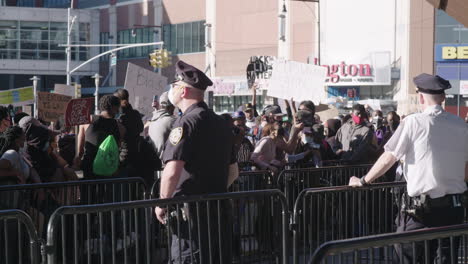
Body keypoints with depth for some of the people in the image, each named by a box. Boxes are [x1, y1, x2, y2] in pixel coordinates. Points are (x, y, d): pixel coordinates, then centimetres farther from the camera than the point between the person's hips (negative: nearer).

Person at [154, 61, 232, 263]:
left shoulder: (186, 122, -13)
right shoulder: (221, 123, 14)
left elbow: (172, 172, -23)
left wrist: (162, 202, -11)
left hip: (190, 211, -8)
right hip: (219, 210, 8)